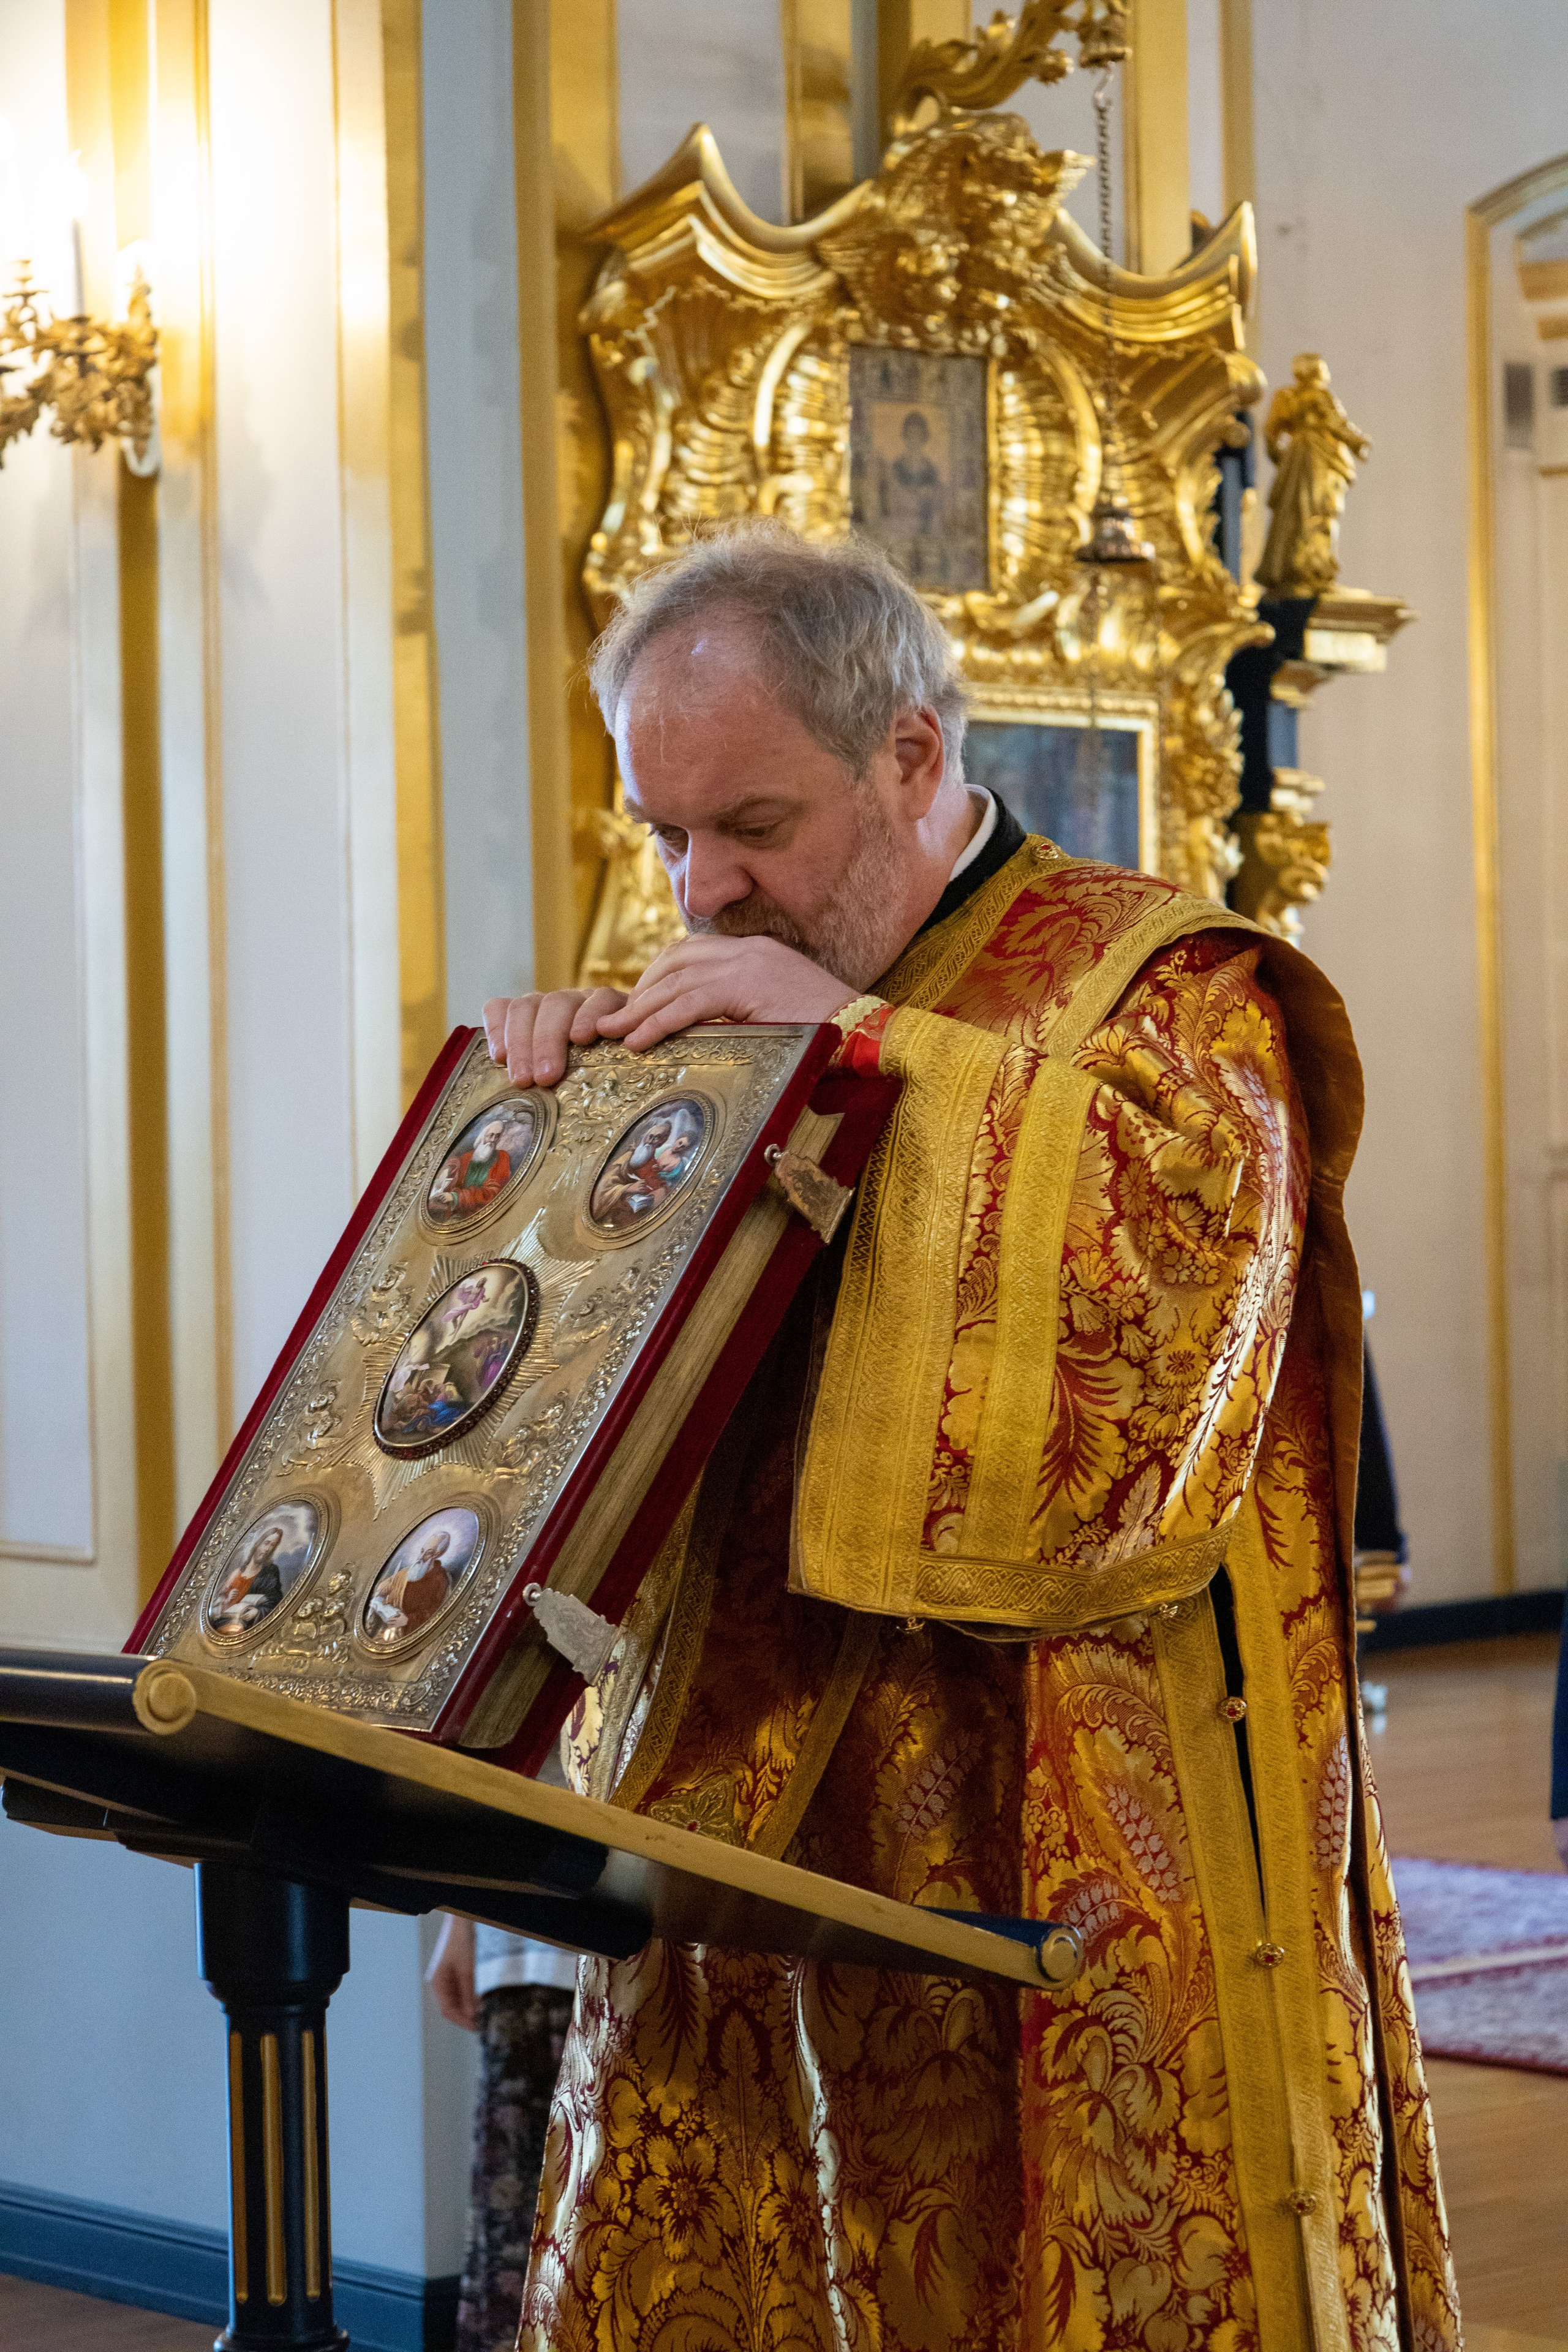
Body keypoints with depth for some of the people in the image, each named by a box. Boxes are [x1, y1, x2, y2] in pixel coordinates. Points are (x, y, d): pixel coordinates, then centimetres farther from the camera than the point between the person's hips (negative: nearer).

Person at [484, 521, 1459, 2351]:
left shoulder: (1155, 984, -2)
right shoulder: (725, 1010, 17)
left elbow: (1198, 1233, -23)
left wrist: (871, 1041, -19)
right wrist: (552, 1087, 3)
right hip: (735, 1830, 6)